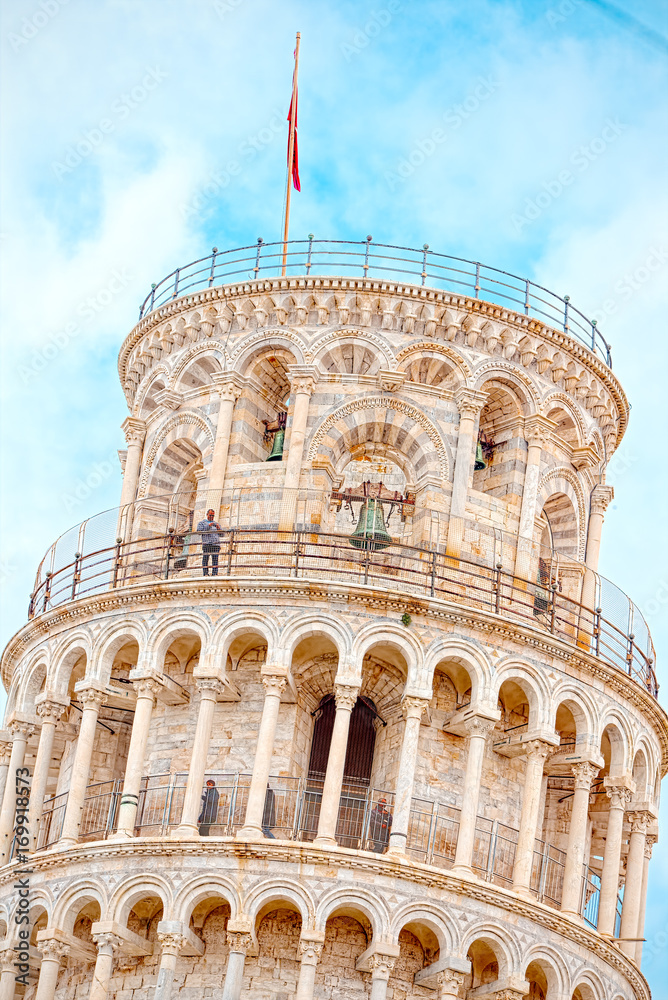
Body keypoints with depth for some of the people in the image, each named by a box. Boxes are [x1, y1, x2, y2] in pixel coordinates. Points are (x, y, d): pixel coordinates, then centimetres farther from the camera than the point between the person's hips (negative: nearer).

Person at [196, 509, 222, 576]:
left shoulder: (216, 524, 25)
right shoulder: (202, 523, 16)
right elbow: (199, 531, -1)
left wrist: (219, 528, 1)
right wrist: (208, 526, -7)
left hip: (216, 544, 2)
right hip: (206, 544, -2)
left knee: (215, 559, -7)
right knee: (205, 558, -9)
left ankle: (215, 573, -10)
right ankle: (205, 573, -9)